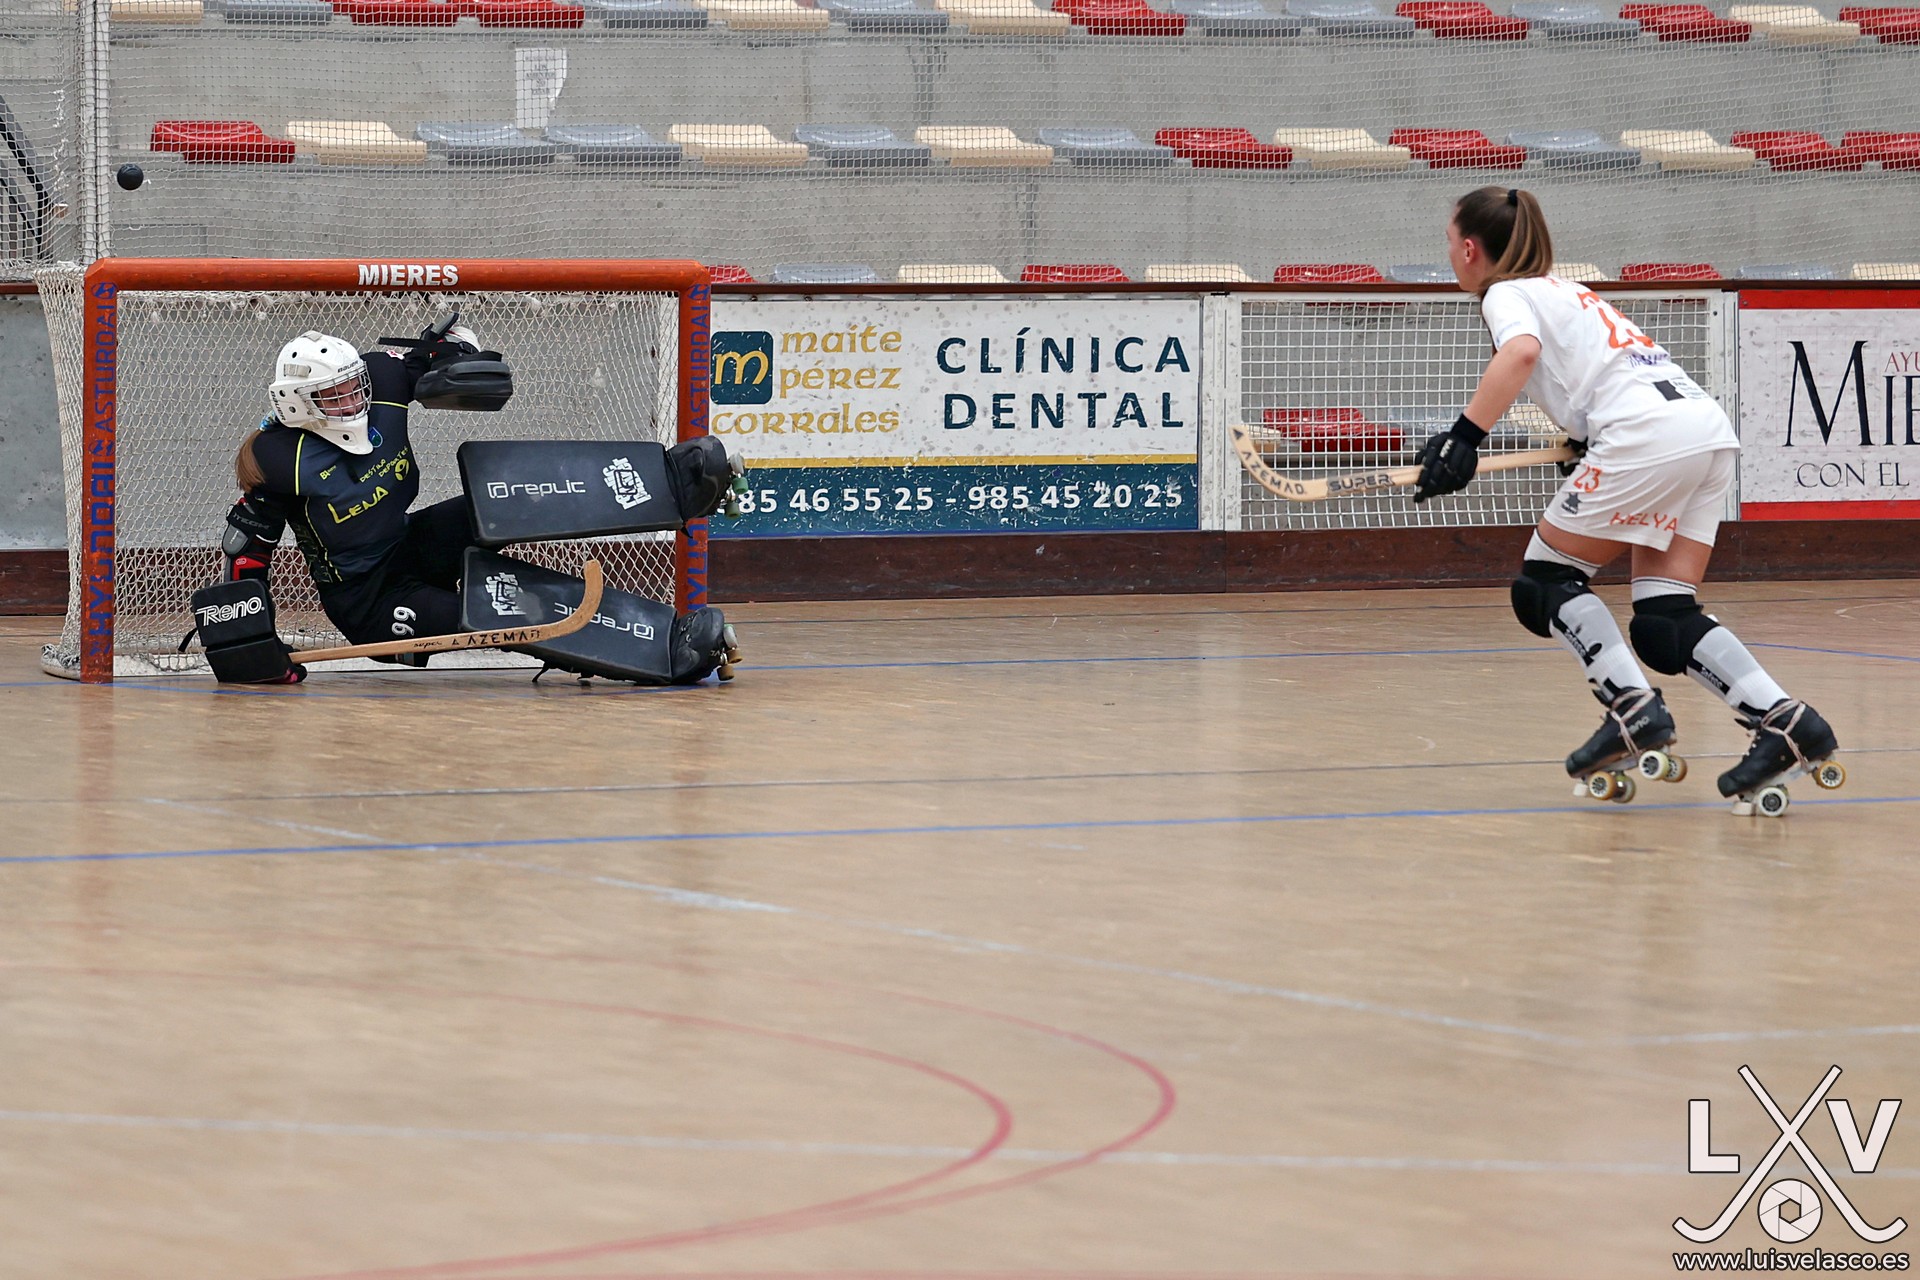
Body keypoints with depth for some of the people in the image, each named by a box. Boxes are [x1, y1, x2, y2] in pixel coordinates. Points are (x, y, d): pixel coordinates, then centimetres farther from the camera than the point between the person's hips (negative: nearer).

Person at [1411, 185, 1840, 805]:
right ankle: (1785, 721, -10)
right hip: (1710, 428, 8)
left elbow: (1521, 352, -18)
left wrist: (1465, 437, -24)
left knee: (1545, 583, 5)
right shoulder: (1565, 290, 30)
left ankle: (1633, 708, -9)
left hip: (1647, 434, -8)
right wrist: (1584, 443, 36)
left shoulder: (1507, 293, 5)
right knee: (1662, 624, 6)